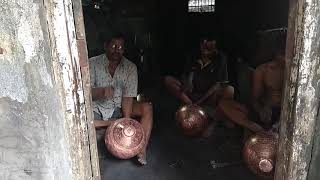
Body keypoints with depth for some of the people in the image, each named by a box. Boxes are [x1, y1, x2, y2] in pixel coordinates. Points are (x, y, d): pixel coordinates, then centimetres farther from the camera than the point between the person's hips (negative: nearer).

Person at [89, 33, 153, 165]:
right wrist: (102, 91, -38)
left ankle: (142, 149, -23)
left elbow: (128, 97, -15)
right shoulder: (93, 64, -10)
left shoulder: (130, 68, -9)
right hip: (97, 108, 0)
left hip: (119, 107, 1)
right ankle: (113, 123, -11)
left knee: (147, 108, -22)